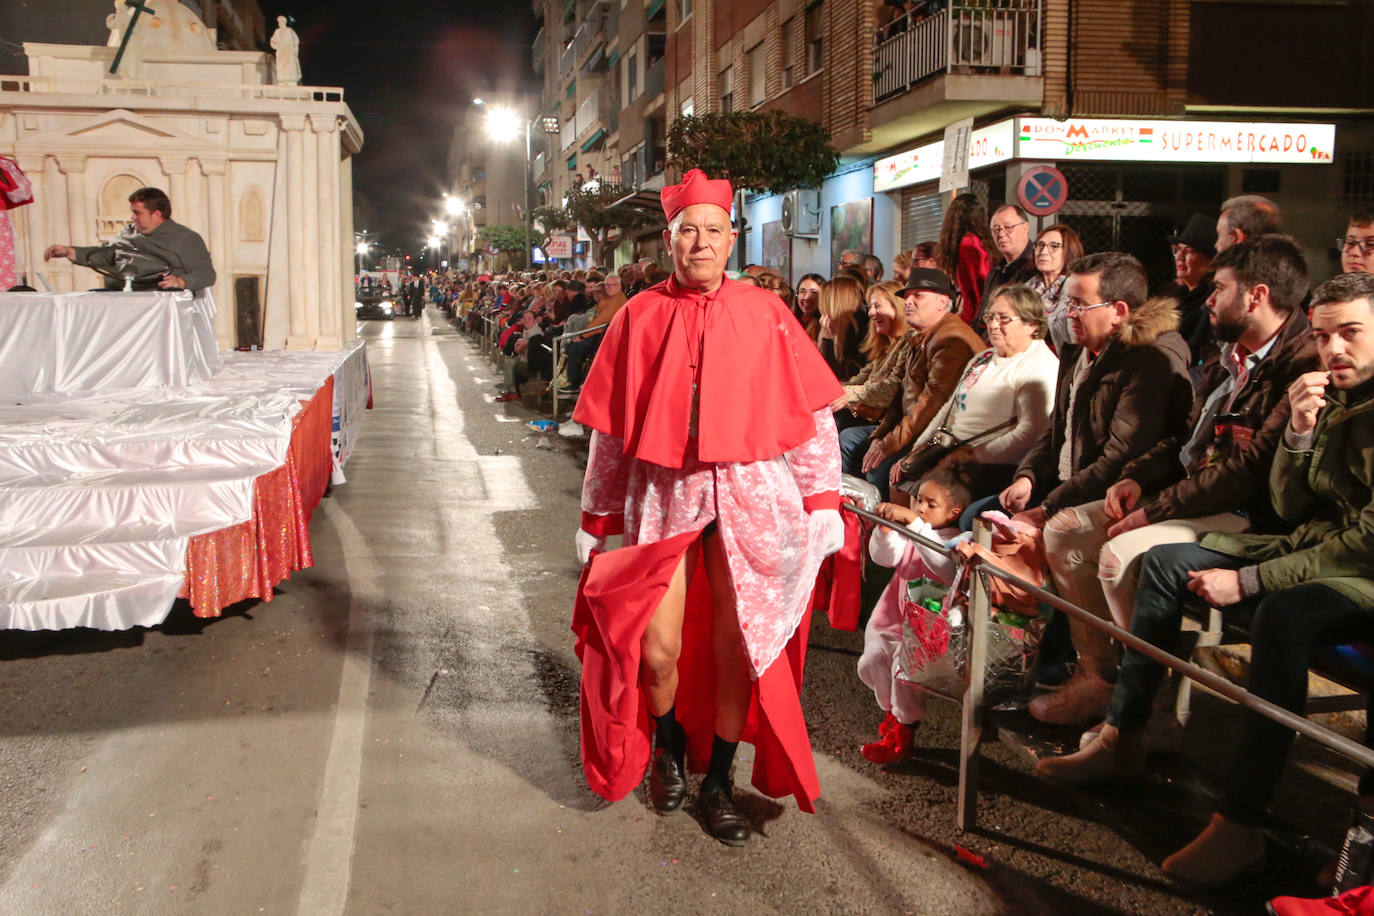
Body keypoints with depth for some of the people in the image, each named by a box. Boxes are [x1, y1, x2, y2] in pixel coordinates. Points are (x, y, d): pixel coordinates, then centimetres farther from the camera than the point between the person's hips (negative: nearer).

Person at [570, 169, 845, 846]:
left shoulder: (764, 314, 1)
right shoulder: (639, 318, 3)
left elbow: (810, 414, 3)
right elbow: (609, 428, 7)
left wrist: (823, 502, -2)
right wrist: (597, 516, 8)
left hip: (751, 495, 0)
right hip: (663, 496, 0)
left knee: (737, 646, 2)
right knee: (658, 648, -4)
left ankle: (717, 780, 25)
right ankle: (670, 745, 30)